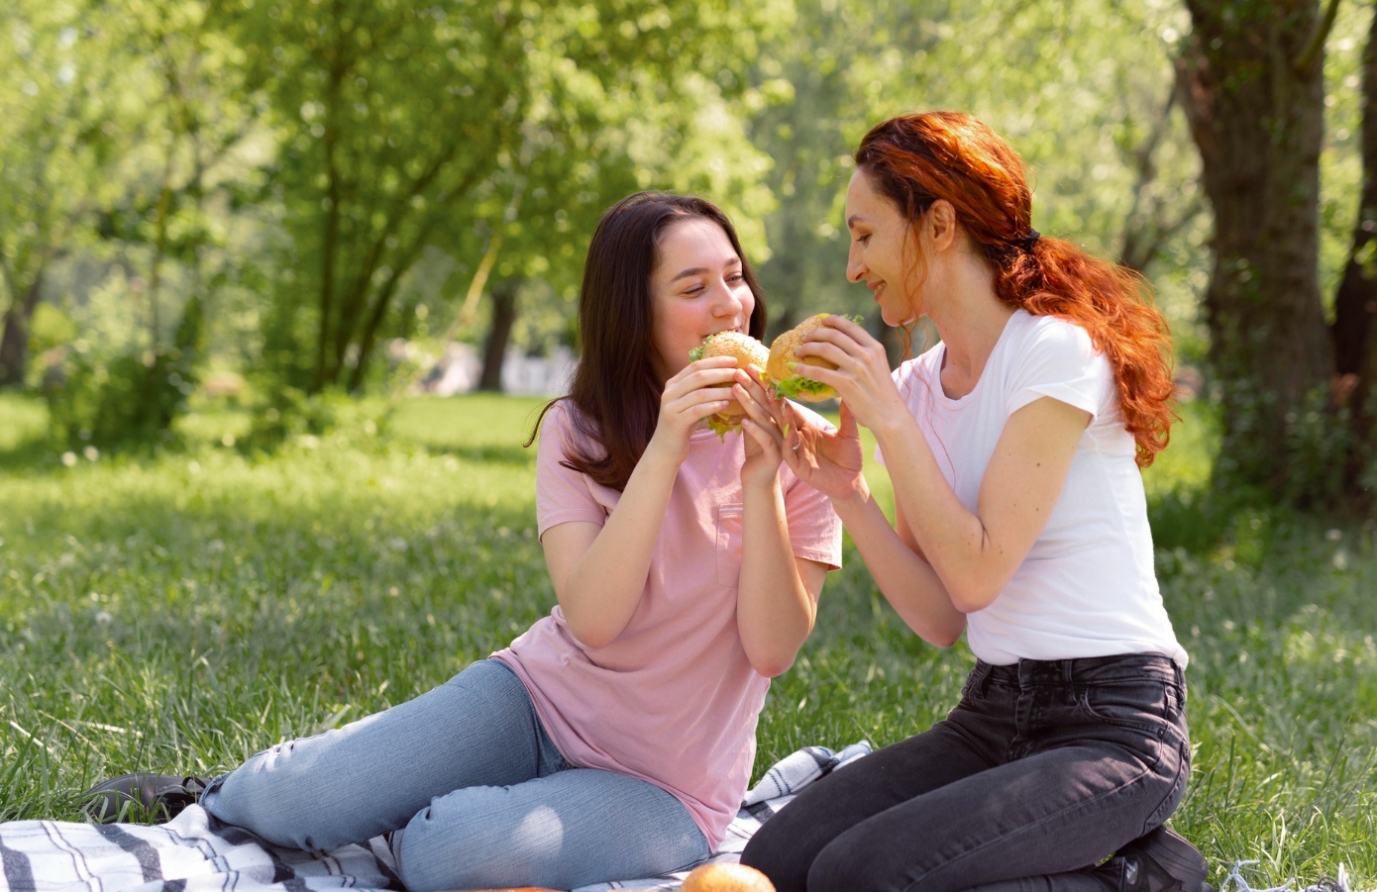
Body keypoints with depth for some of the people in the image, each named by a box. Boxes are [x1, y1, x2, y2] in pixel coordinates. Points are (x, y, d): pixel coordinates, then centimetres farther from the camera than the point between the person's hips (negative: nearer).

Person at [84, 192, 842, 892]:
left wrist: (760, 477, -26)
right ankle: (217, 802, 19)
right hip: (539, 696, 2)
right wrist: (664, 450, -29)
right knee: (284, 803, -17)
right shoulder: (576, 432, -3)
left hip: (663, 786, -2)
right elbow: (592, 619, -20)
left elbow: (772, 650, -16)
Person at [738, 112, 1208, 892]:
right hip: (991, 715, 8)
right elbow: (942, 619, 5)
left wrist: (890, 421, -15)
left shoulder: (1057, 351, -13)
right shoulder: (916, 386, 9)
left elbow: (977, 574, -18)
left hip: (1114, 725, -8)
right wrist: (847, 492, -6)